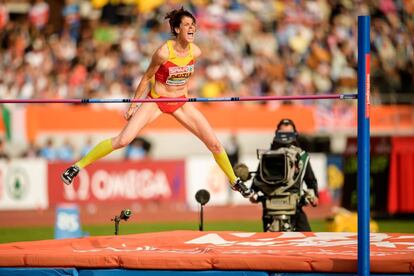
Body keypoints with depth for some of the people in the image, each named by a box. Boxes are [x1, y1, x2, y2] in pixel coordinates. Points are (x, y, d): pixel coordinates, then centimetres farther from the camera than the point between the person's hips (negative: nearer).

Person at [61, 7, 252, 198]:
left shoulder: (195, 52, -9)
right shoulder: (164, 52, -23)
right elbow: (146, 78, -9)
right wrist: (133, 105, -3)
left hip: (181, 103, 4)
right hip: (156, 101, -4)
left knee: (214, 143, 2)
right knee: (122, 140, -15)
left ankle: (235, 182, 23)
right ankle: (78, 166, -4)